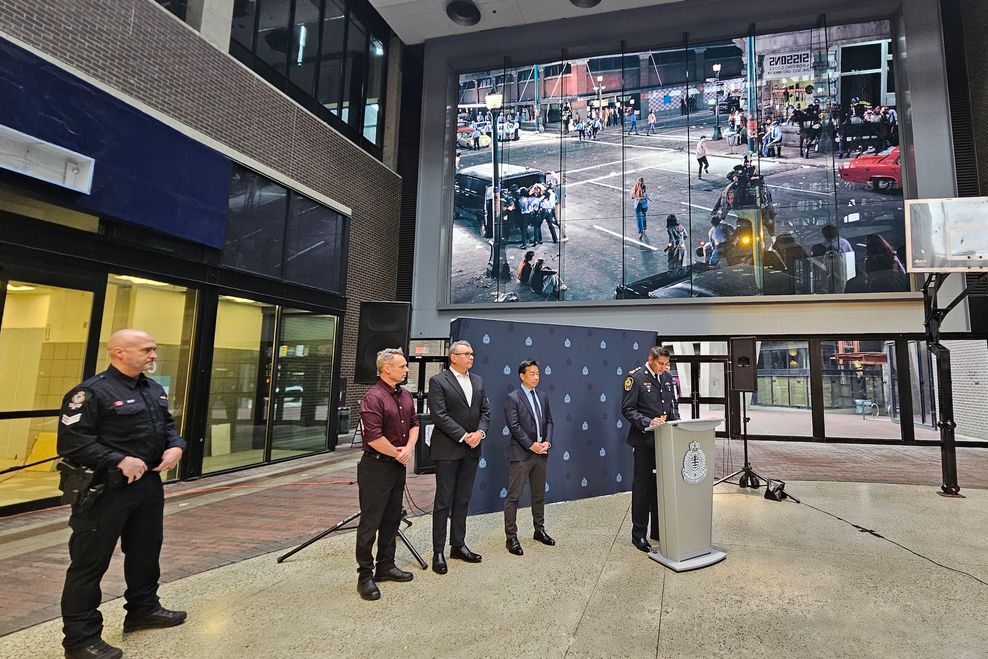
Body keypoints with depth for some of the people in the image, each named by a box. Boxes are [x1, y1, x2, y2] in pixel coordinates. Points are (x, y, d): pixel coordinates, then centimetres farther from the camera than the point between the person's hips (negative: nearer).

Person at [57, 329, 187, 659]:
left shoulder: (155, 389, 10)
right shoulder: (91, 392, -16)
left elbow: (168, 426, 18)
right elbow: (72, 442, -20)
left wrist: (176, 447, -2)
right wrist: (119, 460, -25)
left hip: (149, 483, 9)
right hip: (106, 489, -8)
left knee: (146, 550, 20)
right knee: (91, 561, 4)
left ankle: (143, 609, 38)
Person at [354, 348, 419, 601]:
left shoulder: (405, 395, 8)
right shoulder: (373, 397, -19)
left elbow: (414, 423, 12)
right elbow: (373, 437, -24)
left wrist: (409, 448, -5)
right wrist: (397, 453, -11)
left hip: (398, 466, 8)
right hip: (376, 466, -8)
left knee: (392, 519, 17)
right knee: (370, 521, 2)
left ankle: (386, 566, 30)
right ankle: (365, 575, 14)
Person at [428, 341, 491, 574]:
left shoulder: (477, 381, 10)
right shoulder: (438, 381, -8)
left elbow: (485, 410, 9)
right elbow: (439, 415, -15)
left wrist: (480, 432, -9)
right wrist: (464, 436, -18)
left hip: (471, 449, 6)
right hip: (447, 449, -6)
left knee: (463, 500, 15)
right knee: (443, 501, 3)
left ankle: (458, 545, 27)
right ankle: (438, 552, 14)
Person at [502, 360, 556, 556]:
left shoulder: (543, 397, 11)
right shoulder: (512, 398, -9)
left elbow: (549, 421, 12)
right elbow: (514, 426, -15)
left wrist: (547, 442, -4)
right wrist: (531, 445, -16)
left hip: (541, 453, 7)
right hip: (521, 454, -6)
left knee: (539, 494, 17)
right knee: (513, 496, 0)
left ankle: (539, 530, 32)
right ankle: (511, 537, 9)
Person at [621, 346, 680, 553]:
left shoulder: (667, 377, 10)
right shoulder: (635, 377, -10)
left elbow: (673, 405, 19)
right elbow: (627, 409, -12)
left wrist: (675, 420, 0)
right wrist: (648, 422, -23)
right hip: (644, 439, -6)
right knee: (642, 486, 3)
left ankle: (659, 530, 27)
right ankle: (638, 534, 14)